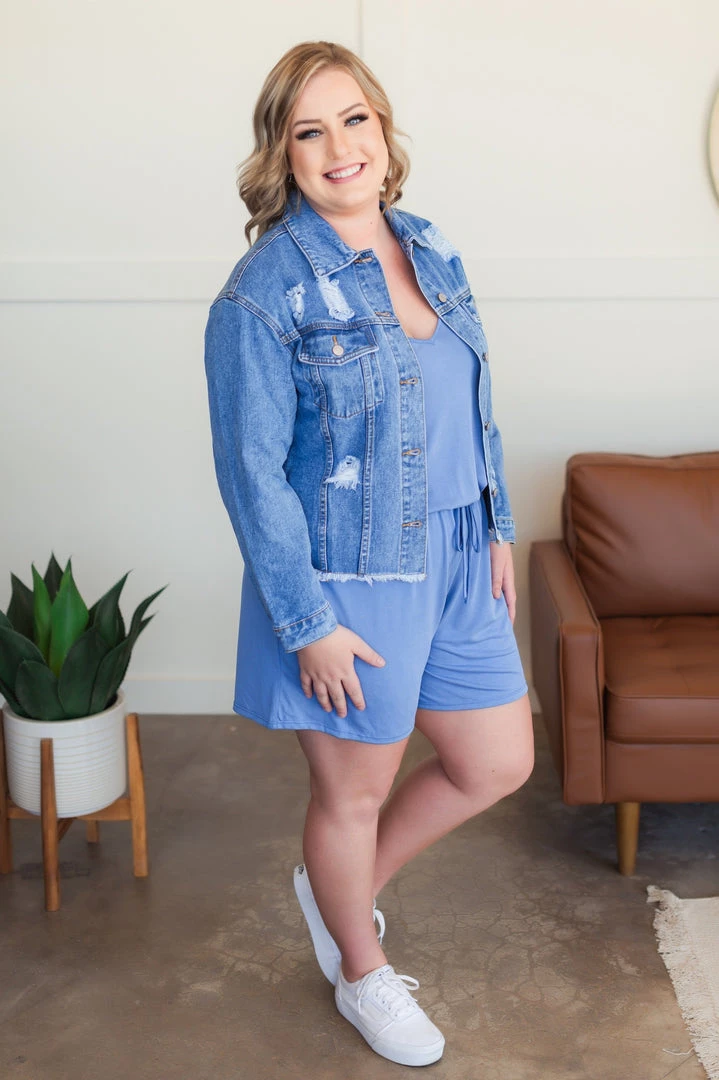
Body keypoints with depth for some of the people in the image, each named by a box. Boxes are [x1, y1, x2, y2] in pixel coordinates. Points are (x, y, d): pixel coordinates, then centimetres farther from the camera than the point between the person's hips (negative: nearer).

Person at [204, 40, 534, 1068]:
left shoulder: (431, 251, 5)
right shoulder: (264, 295, -17)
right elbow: (250, 472, -16)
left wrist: (497, 529, 12)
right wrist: (309, 624, -17)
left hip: (455, 563, 7)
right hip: (348, 580, -7)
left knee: (500, 763, 16)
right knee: (355, 792, 12)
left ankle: (340, 888, 39)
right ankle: (362, 974, 40)